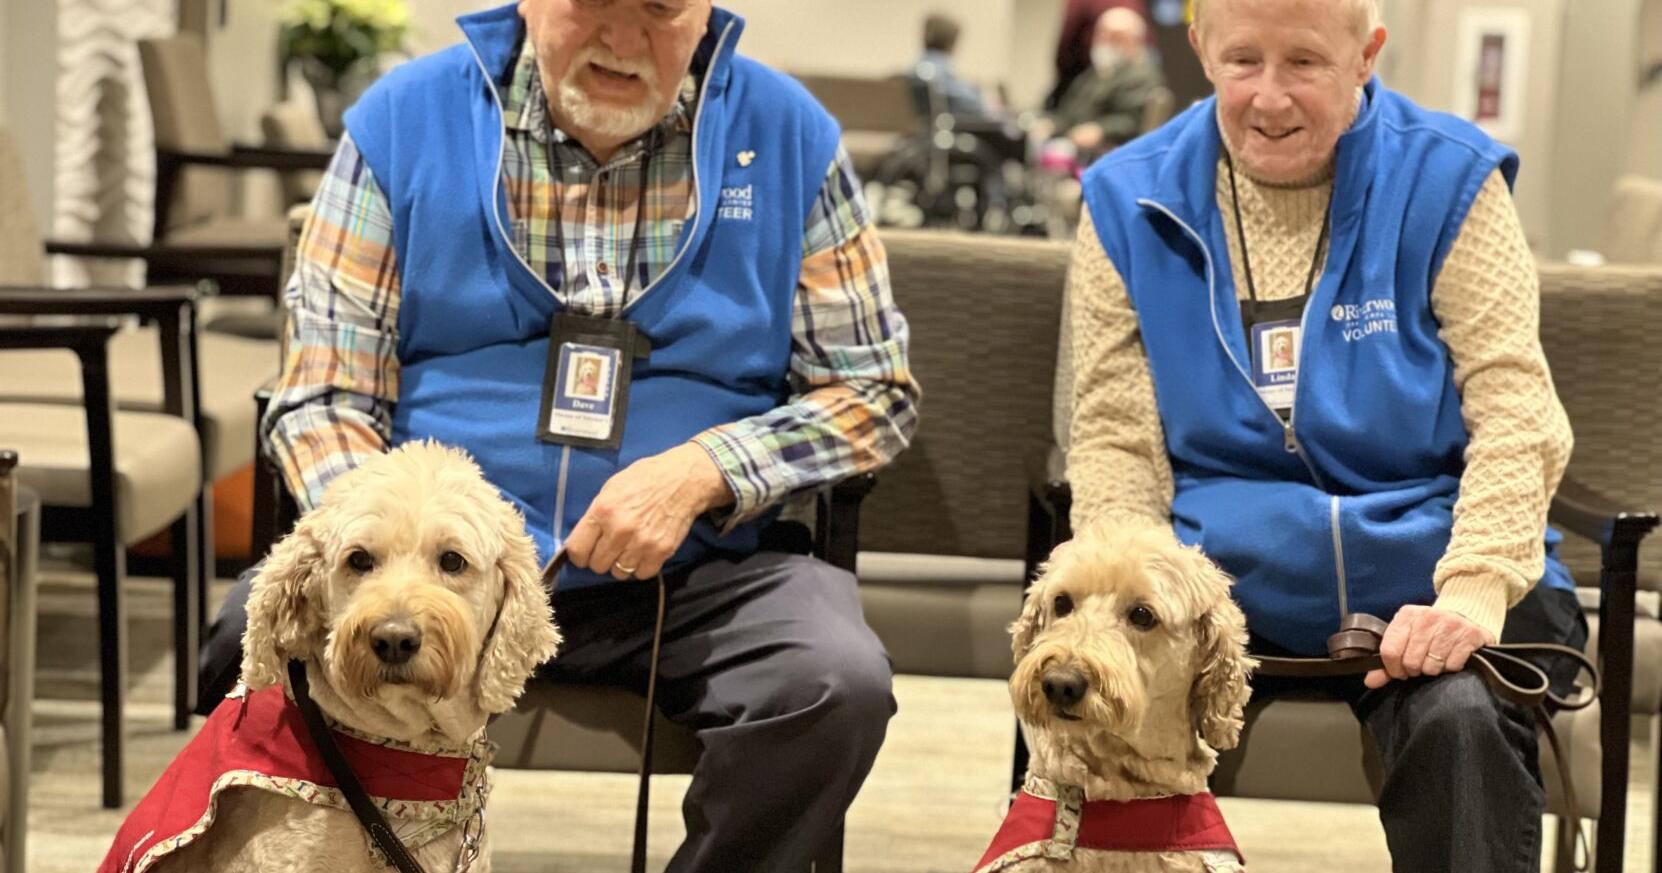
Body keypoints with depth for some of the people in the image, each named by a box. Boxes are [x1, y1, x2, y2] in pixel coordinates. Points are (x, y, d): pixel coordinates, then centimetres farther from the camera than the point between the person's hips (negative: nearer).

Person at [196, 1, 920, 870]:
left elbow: (876, 390, 7)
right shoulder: (402, 121, 2)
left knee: (837, 683, -30)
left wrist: (702, 472, -11)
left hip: (692, 575, 0)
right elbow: (324, 397, 1)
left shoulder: (787, 136, 3)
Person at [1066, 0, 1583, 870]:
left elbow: (1515, 413, -5)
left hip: (1416, 576, 0)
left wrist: (1475, 591, -20)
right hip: (1222, 578, 1)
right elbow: (1114, 436, 4)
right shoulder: (1130, 199, 5)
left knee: (1462, 724, -32)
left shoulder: (1448, 180, 0)